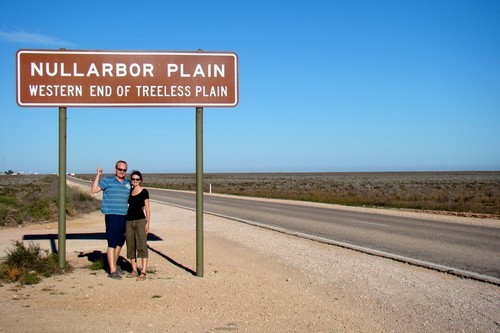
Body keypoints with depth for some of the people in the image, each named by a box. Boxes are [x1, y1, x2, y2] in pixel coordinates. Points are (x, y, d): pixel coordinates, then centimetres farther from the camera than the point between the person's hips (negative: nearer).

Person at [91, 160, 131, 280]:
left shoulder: (128, 184, 13)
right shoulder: (107, 181, -2)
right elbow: (94, 190, -12)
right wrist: (98, 175, -16)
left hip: (124, 216, 6)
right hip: (112, 216, -6)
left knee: (120, 243, 15)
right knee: (112, 244, -7)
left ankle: (114, 265, 31)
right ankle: (112, 271, -5)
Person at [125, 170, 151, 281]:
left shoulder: (144, 192, -1)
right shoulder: (129, 191, 13)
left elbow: (147, 208, -2)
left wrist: (148, 222, -10)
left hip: (140, 220, -6)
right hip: (129, 221, 6)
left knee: (141, 246, -10)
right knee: (130, 247, 6)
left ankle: (143, 272, -13)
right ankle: (134, 270, 14)